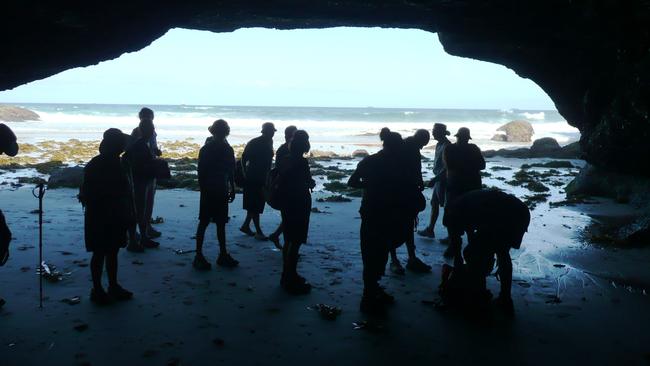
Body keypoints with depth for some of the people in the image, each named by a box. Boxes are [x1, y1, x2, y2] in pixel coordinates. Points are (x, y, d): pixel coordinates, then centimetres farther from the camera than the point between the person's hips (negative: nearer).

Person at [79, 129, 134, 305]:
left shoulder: (115, 163, 7)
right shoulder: (95, 166, -15)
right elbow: (88, 195, -17)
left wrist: (126, 214, 10)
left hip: (115, 217, 7)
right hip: (99, 218, -7)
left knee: (113, 251, 14)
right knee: (100, 253, 2)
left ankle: (113, 287, 25)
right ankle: (97, 290, 14)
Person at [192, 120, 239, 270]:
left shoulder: (228, 149, 6)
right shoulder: (206, 149, -8)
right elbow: (201, 173, -9)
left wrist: (232, 189, 12)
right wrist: (203, 190, -13)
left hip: (222, 192, 5)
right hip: (208, 192, -5)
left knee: (221, 223, 11)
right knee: (204, 222, -1)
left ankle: (223, 255, 18)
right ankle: (198, 255, 5)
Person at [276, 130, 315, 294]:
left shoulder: (285, 160, 6)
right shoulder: (301, 162, -18)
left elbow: (279, 180, 11)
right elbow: (306, 184, -19)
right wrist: (312, 183, 2)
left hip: (286, 205, 9)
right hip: (298, 205, -8)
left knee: (289, 241, 18)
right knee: (295, 242, -2)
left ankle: (288, 275, 29)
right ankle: (291, 281, 4)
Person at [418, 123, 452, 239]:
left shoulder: (447, 146, -18)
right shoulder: (439, 145, 10)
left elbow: (446, 167, -22)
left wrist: (435, 179, -22)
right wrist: (436, 178, 14)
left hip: (444, 180, -9)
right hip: (439, 179, 9)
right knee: (434, 203, 14)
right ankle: (430, 230, 24)